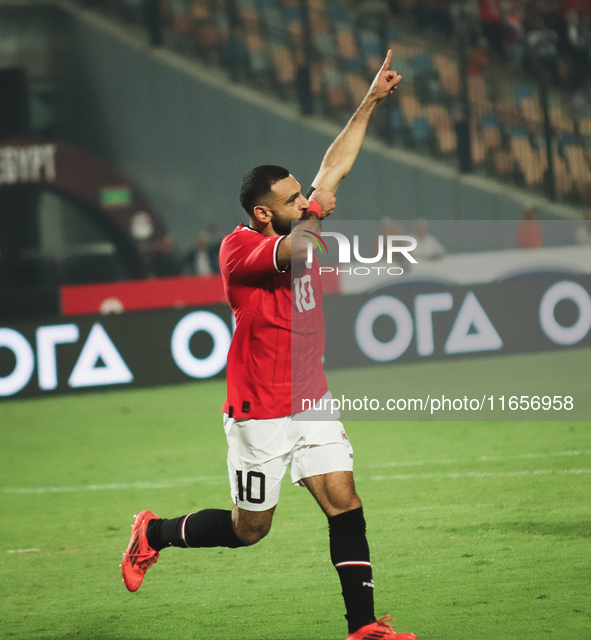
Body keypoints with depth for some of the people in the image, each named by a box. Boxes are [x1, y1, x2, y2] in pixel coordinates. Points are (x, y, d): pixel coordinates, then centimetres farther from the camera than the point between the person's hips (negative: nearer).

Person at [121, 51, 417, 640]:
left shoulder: (299, 229, 6)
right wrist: (315, 212, -19)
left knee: (344, 502, -5)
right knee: (249, 528, 5)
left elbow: (334, 166, 11)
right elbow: (291, 253, -36)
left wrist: (371, 101, 9)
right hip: (259, 413, -6)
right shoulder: (238, 248, -16)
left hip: (311, 403, 7)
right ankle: (155, 534, 29)